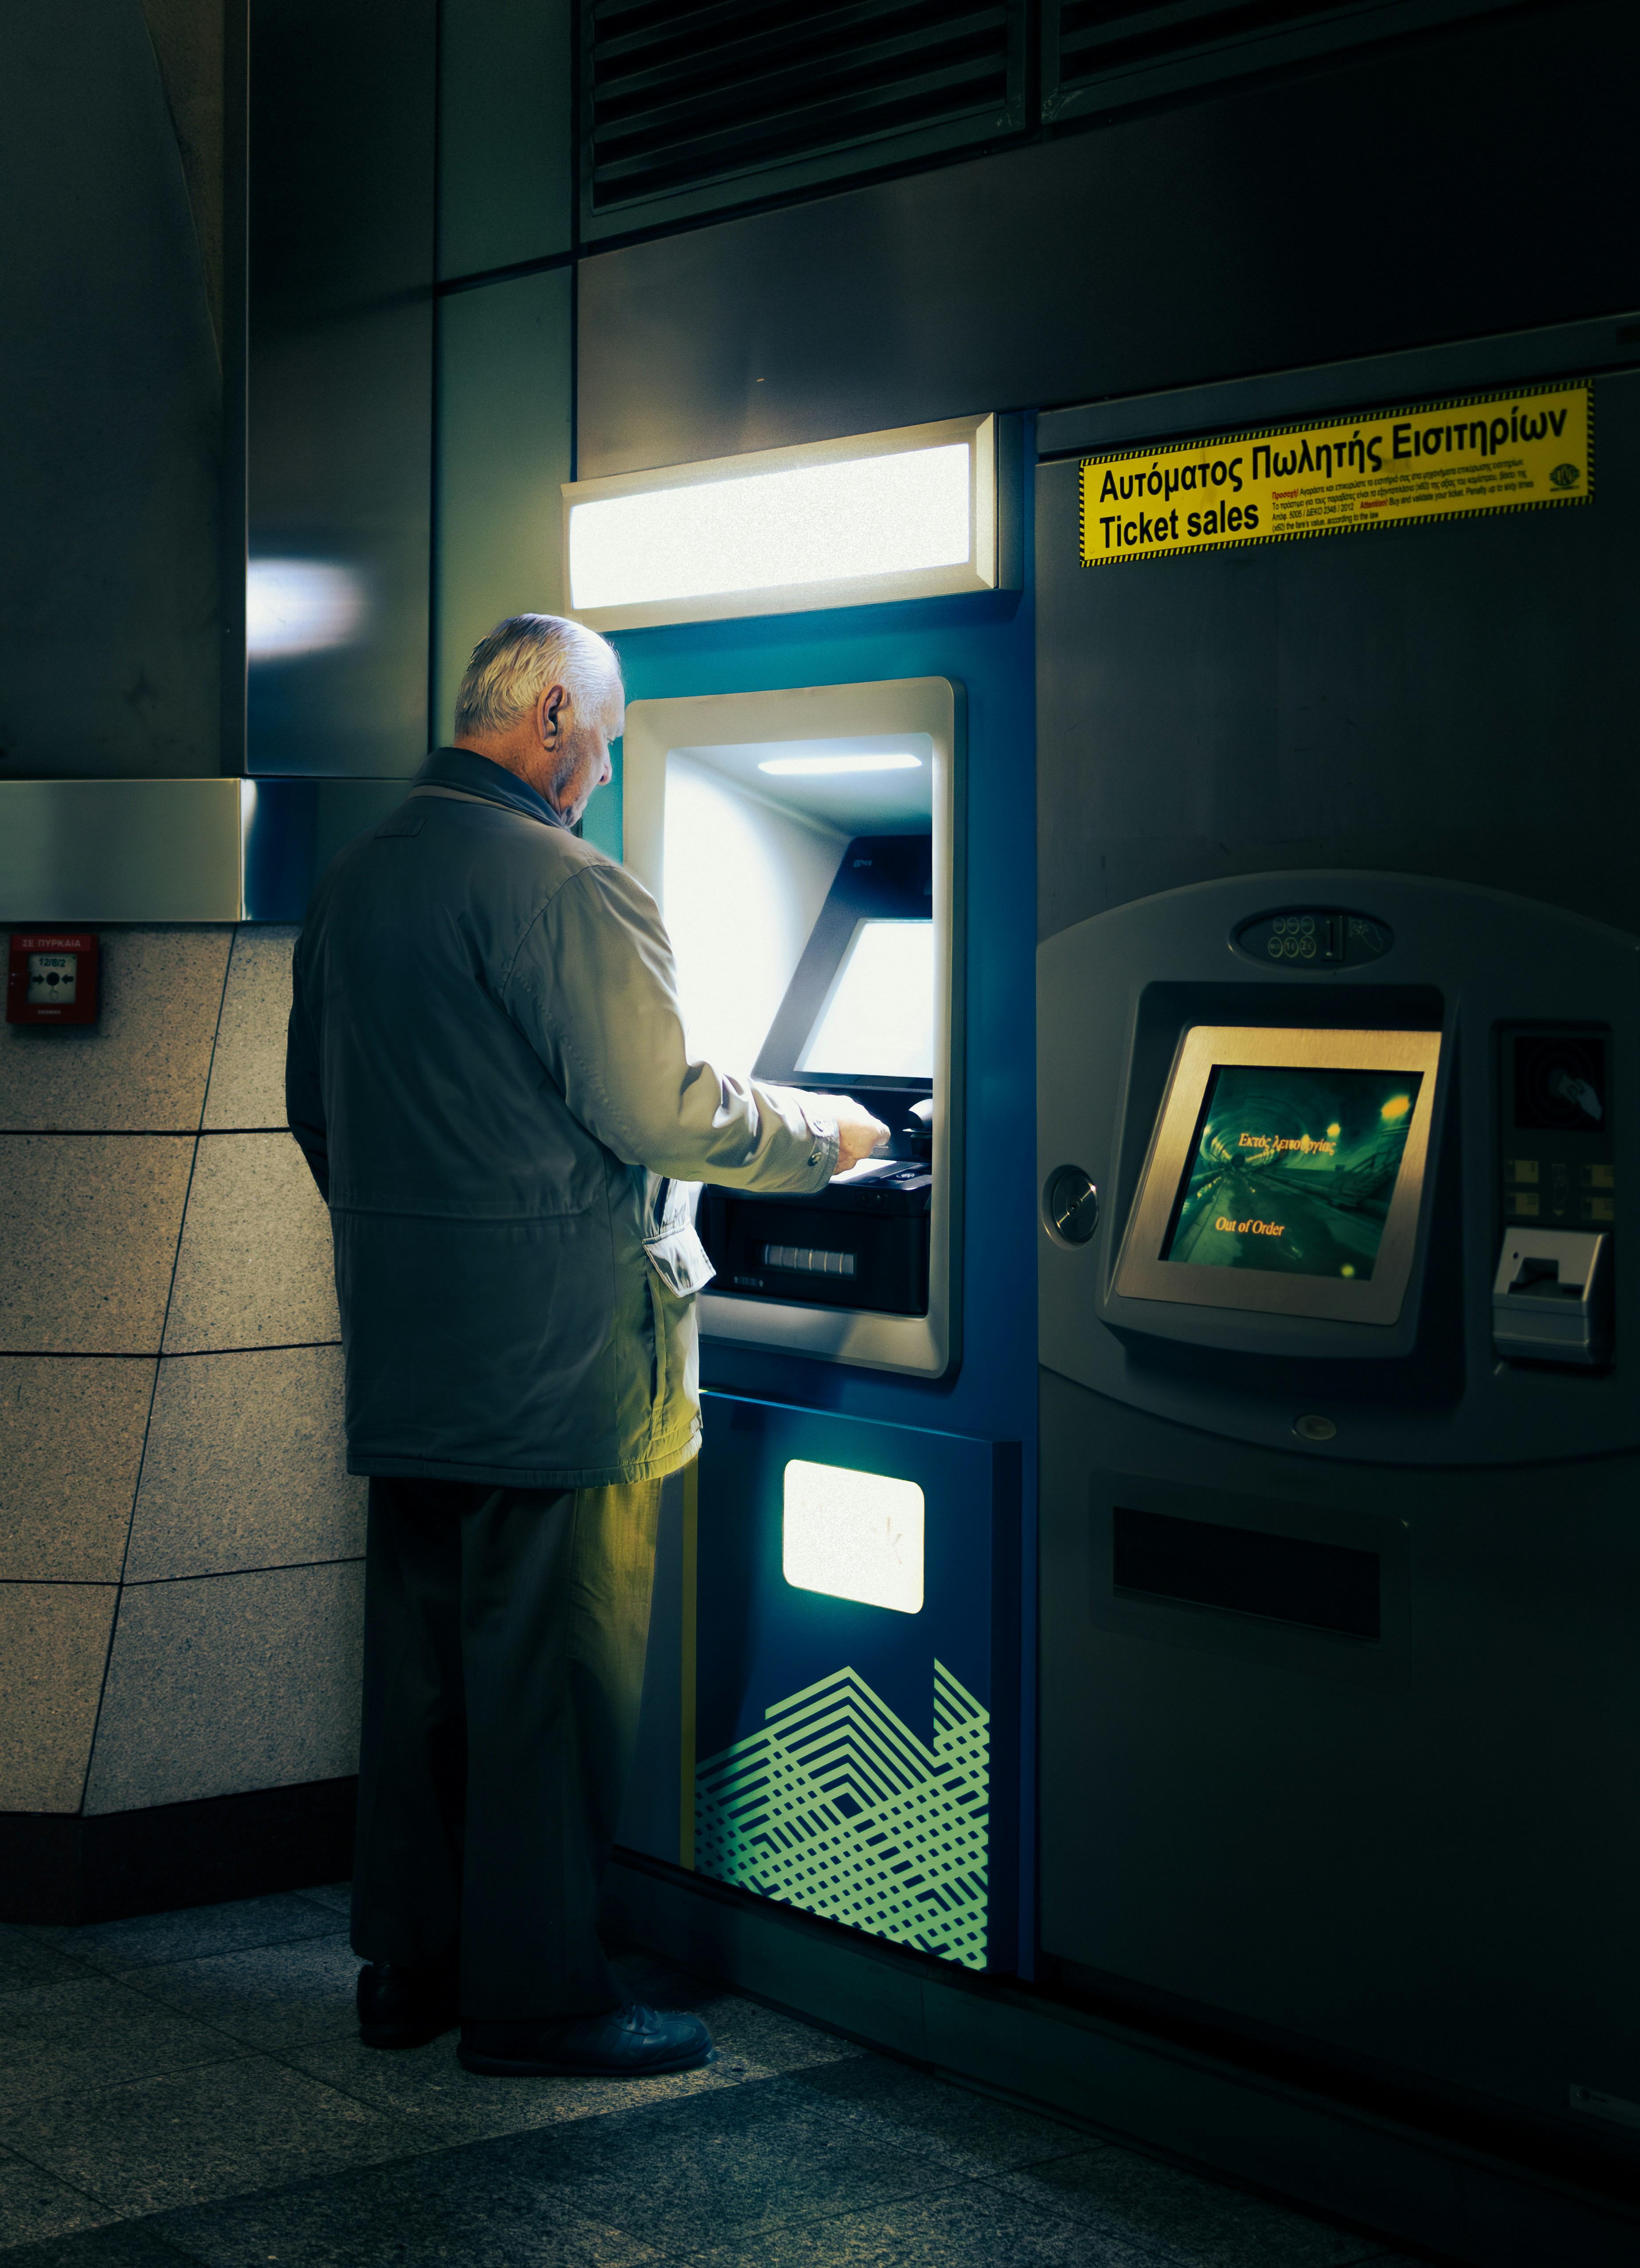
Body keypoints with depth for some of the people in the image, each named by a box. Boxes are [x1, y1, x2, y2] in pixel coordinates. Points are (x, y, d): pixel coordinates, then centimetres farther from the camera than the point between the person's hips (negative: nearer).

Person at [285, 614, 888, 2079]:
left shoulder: (354, 882, 11)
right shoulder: (567, 889, -16)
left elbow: (317, 1109, 19)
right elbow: (662, 1111, -17)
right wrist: (819, 1137, -1)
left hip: (404, 1354, 8)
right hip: (561, 1356, -8)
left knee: (420, 1661, 15)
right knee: (550, 1678, 0)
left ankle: (409, 1966, 24)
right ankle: (535, 1997, 9)